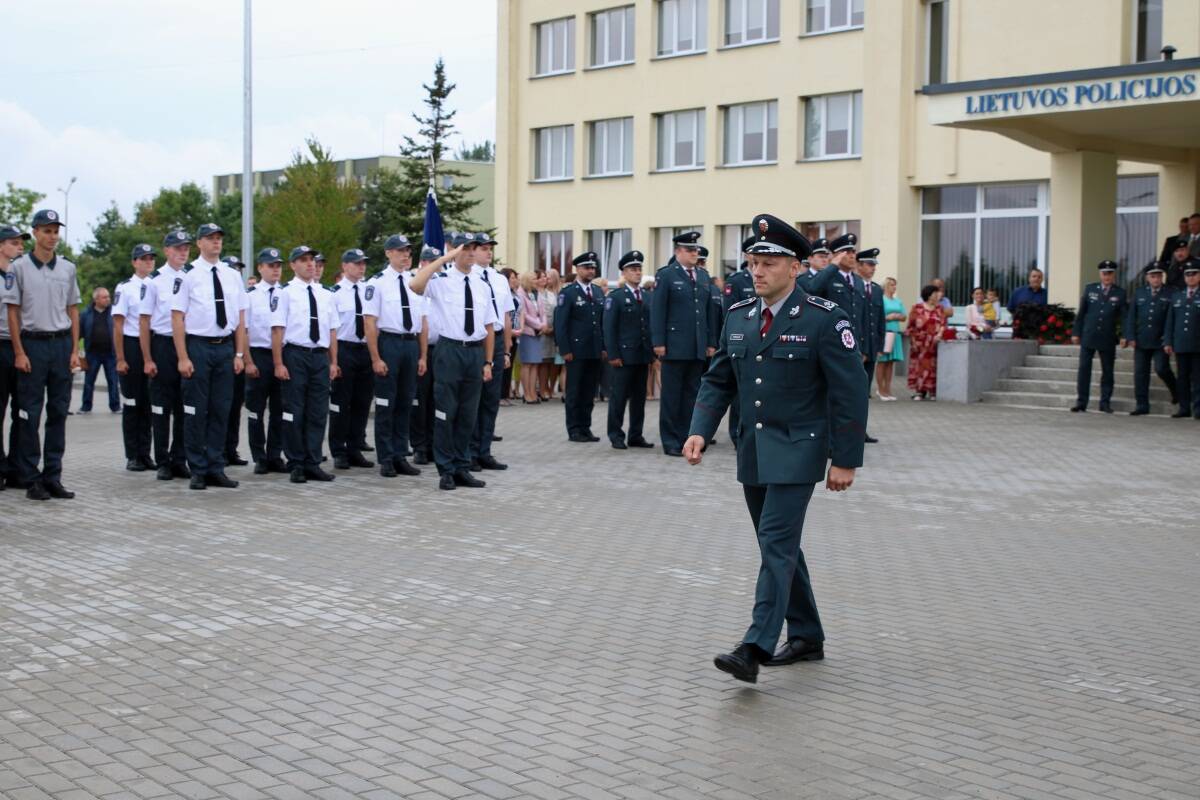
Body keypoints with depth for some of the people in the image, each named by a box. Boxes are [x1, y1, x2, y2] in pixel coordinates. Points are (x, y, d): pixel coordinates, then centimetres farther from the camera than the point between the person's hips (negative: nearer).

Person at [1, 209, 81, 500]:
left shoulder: (67, 268, 10)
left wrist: (74, 350, 5)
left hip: (62, 344, 4)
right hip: (32, 344, -4)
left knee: (58, 413, 5)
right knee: (29, 415, -1)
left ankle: (52, 476, 12)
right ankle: (31, 479, 5)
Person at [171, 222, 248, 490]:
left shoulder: (233, 275, 9)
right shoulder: (188, 275, -5)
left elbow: (240, 317, 11)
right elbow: (177, 317, -7)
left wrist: (239, 354, 5)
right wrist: (183, 358, -12)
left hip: (225, 347, 5)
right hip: (198, 346, -4)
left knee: (221, 410, 8)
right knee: (196, 411, 1)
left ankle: (216, 469, 15)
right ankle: (198, 471, 10)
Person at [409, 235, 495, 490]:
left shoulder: (482, 286, 10)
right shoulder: (441, 281, -4)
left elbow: (488, 328, 12)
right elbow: (415, 285, -27)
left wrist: (488, 362, 7)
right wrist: (444, 258, -21)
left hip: (475, 352, 5)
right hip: (450, 349, -5)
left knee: (468, 414, 11)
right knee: (446, 413, 0)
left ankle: (462, 468, 21)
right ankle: (446, 471, 10)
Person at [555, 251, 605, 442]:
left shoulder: (598, 293, 14)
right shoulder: (568, 293, -4)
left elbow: (603, 322, 15)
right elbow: (560, 324, -7)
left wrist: (604, 347, 8)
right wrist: (565, 350, -12)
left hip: (595, 352, 5)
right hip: (576, 351, -5)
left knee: (590, 392, 7)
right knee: (575, 391, 1)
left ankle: (585, 428, 14)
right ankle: (574, 429, 6)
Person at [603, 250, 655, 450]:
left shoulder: (647, 297, 14)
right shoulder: (615, 297, -2)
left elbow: (651, 325, 14)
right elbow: (609, 328, -6)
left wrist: (652, 351, 7)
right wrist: (613, 354, -13)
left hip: (643, 356, 5)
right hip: (624, 355, -5)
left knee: (639, 397, 8)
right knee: (619, 397, -2)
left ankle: (636, 435, 14)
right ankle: (616, 436, 5)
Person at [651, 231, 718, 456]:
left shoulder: (703, 276, 14)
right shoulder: (666, 275, -2)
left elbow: (709, 311, 15)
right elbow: (657, 311, -6)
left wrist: (711, 342, 10)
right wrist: (658, 342, -12)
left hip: (698, 347, 5)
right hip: (675, 345, -5)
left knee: (691, 394, 7)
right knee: (672, 394, 1)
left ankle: (686, 437, 13)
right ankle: (671, 441, 6)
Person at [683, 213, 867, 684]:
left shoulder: (823, 319, -11)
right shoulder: (738, 318, 8)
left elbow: (850, 392, -11)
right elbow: (718, 381, 11)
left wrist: (845, 460, -13)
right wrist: (699, 431, -5)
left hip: (797, 450, -7)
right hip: (754, 451, 7)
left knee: (777, 543, -13)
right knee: (778, 545, 14)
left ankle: (756, 648, -16)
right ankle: (807, 637, 28)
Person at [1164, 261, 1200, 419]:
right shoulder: (1177, 296, 15)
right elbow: (1170, 321, 14)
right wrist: (1168, 341, 6)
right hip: (1180, 345, 4)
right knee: (1183, 378, 6)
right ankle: (1184, 408, 10)